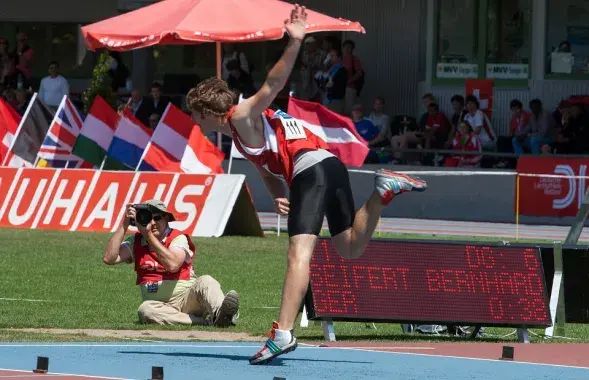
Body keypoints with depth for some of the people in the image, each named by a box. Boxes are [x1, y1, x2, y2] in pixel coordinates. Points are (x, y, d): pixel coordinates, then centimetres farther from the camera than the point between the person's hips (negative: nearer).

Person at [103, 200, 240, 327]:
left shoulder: (178, 238, -2)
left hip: (188, 299, -2)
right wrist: (125, 224, -7)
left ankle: (221, 314, -60)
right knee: (145, 310, -33)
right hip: (160, 306, 2)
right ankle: (206, 320, -41)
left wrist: (148, 234, -20)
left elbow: (173, 265, -22)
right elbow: (109, 258, -6)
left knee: (205, 281, -30)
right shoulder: (135, 242, 9)